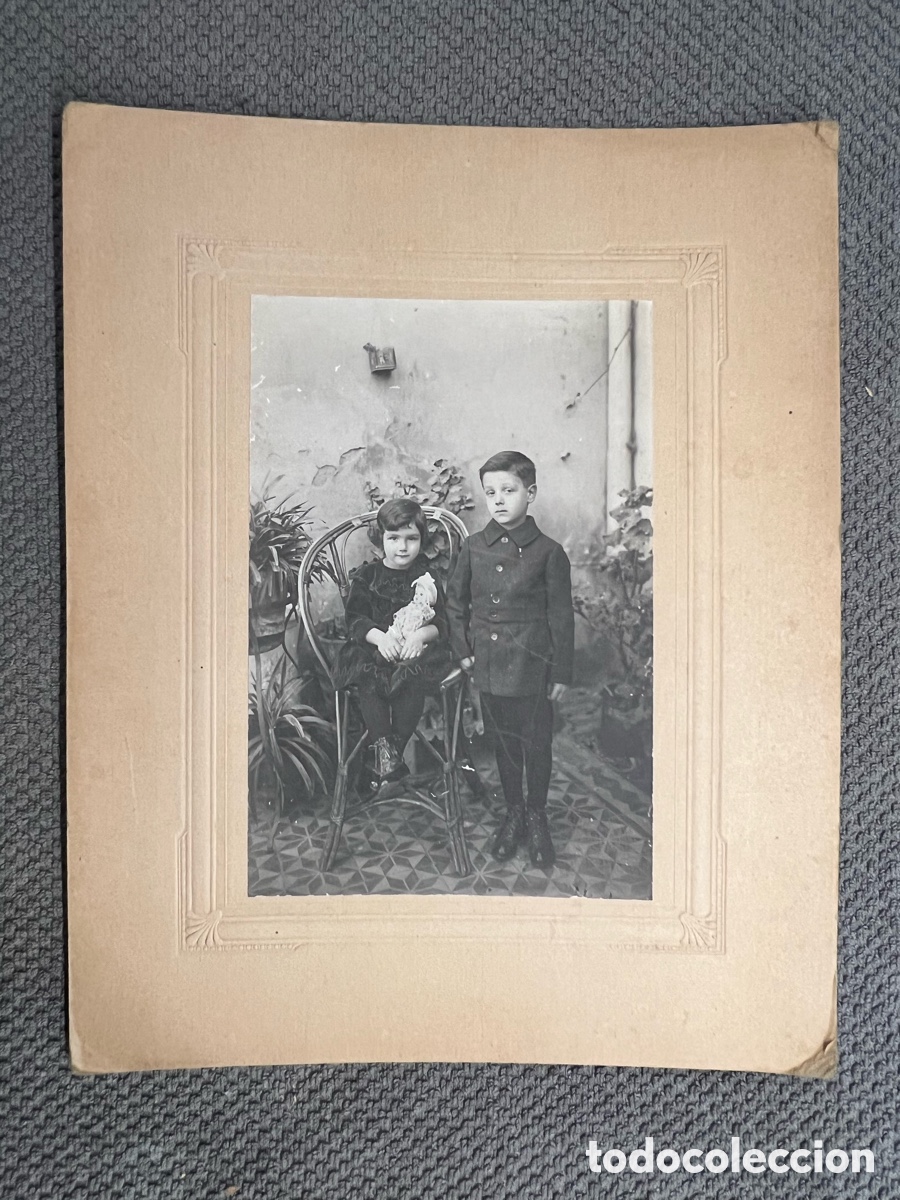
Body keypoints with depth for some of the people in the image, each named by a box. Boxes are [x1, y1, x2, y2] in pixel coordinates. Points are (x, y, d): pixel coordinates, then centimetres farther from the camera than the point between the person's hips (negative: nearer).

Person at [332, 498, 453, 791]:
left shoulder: (426, 578, 10)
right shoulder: (366, 577, 10)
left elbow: (441, 622, 4)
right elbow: (355, 619, 2)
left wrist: (420, 635, -18)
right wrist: (380, 636, -17)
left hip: (417, 648, -1)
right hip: (373, 647, 1)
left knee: (412, 680, -32)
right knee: (367, 679, -31)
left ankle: (395, 750, -25)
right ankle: (384, 745, -27)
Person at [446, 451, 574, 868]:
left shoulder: (548, 552, -8)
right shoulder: (474, 547, 0)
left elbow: (560, 615, -4)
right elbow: (455, 601, 12)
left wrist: (561, 672, -3)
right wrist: (463, 650, 5)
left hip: (532, 667, -3)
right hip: (489, 665, 3)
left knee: (537, 744, 9)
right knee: (503, 742, 15)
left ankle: (536, 817, 30)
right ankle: (513, 811, 33)